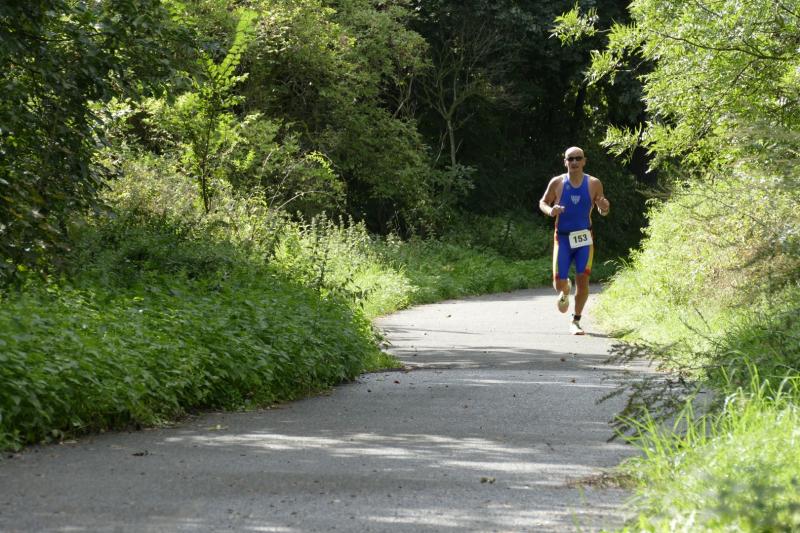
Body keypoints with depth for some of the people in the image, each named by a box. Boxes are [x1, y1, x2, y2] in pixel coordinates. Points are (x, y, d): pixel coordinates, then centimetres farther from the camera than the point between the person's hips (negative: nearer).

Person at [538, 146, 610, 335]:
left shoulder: (594, 184, -1)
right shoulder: (557, 183, -3)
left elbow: (602, 211, 9)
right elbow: (543, 202, 10)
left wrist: (604, 207, -16)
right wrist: (550, 210, -13)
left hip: (584, 238, 0)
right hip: (563, 238, 0)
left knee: (583, 280, -8)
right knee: (559, 283, -3)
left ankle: (576, 321, 7)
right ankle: (565, 292, 37)